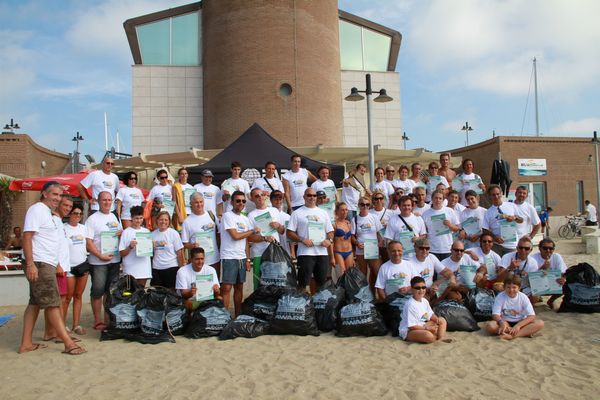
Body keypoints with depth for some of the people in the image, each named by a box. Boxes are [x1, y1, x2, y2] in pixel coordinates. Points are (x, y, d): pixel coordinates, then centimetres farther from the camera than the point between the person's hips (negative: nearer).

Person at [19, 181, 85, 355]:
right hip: (39, 264, -10)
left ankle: (26, 343, 16)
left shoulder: (47, 212, 19)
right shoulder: (37, 209, -10)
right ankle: (68, 343, -10)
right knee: (52, 304, -10)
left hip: (46, 264, 10)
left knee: (35, 303, 11)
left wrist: (57, 264, 20)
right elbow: (27, 237, -18)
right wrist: (30, 264, -25)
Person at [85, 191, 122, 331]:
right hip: (98, 262, -5)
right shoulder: (92, 219, -6)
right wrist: (101, 256, -19)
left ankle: (108, 319, 21)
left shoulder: (115, 217, 11)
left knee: (110, 291, 11)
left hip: (115, 260, 5)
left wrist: (122, 232, -6)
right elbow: (88, 242, -11)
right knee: (98, 291, 1)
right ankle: (98, 321, 11)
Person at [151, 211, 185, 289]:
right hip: (156, 268, 3)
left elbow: (179, 252, -5)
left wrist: (181, 269, -8)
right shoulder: (153, 234, 6)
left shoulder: (174, 233, -4)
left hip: (171, 268, -3)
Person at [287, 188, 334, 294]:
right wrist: (302, 240, -14)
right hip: (305, 253, -4)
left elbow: (330, 231, 18)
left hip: (322, 252, 4)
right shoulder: (297, 213, 4)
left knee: (322, 282, 10)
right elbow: (290, 233, 0)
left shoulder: (323, 213, 17)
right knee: (303, 282, -4)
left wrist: (329, 240, -3)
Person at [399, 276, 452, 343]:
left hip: (422, 326, 10)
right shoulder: (410, 304, -23)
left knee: (442, 320, 12)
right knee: (429, 336, -38)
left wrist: (438, 320, -7)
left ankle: (441, 337, -13)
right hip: (408, 331, -10)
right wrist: (427, 328, -21)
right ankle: (437, 336, -4)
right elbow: (411, 326, -23)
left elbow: (431, 315, 15)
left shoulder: (424, 301, 3)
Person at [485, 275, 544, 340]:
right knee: (490, 326, -31)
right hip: (505, 322, -1)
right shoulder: (500, 297, -10)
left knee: (540, 323, -24)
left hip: (520, 322, 1)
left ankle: (512, 335, -33)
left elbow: (531, 316, -14)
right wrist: (501, 322, -36)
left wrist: (518, 325, -29)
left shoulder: (523, 297, -9)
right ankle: (525, 332, -26)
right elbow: (495, 314, -13)